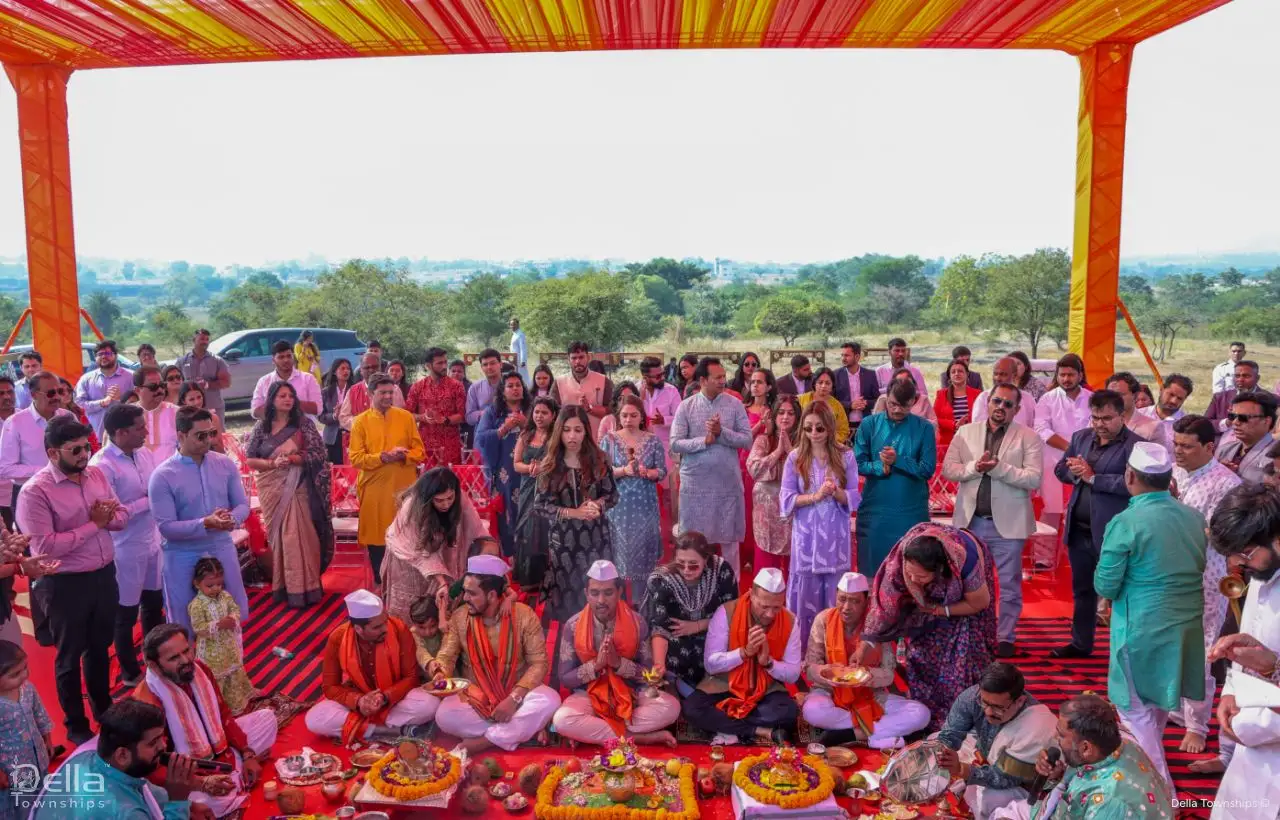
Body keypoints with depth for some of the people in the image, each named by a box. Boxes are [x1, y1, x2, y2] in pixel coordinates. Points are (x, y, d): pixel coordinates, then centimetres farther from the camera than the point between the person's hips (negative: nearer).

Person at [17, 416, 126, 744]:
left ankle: (104, 710, 45)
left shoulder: (96, 474, 0)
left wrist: (108, 516, -16)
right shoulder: (35, 491, -19)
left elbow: (121, 516, 7)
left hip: (104, 574, 6)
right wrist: (93, 524, -20)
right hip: (66, 584, -6)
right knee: (70, 656, 13)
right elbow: (45, 547, -24)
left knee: (100, 647, 24)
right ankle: (76, 725, 31)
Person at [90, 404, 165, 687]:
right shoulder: (102, 465, -21)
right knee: (126, 614, 12)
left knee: (154, 605, 21)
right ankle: (130, 672, 30)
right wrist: (148, 501, -16)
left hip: (153, 542, 7)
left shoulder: (145, 454, 1)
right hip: (126, 550, -7)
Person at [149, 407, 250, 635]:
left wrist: (232, 519, -22)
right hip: (183, 557, -3)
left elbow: (243, 504, 0)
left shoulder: (226, 464, -3)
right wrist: (205, 524, -30)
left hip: (222, 549, 3)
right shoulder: (163, 476, -15)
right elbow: (166, 527, -17)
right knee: (185, 626, 12)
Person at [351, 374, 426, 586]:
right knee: (376, 538, 4)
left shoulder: (406, 417, 4)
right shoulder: (361, 421, 1)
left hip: (403, 488, 1)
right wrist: (383, 457, -18)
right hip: (374, 490, -1)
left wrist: (403, 456, -16)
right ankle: (381, 584, 18)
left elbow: (419, 452, 4)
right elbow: (356, 458, -5)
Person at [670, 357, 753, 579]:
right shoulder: (686, 406, -1)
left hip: (729, 482, 1)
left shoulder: (735, 405, 1)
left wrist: (721, 432, -16)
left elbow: (747, 440, -4)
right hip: (695, 483, -1)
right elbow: (675, 444, -7)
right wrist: (705, 440, -16)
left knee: (729, 538, 10)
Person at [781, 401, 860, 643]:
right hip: (806, 535, 0)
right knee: (805, 593, 4)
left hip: (835, 535, 0)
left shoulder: (846, 456, 0)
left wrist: (837, 492, -21)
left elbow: (854, 498, 0)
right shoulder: (795, 457, 0)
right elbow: (786, 499, -4)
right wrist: (816, 496, -18)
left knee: (835, 595, 6)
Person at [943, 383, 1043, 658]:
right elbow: (948, 469, 1)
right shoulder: (966, 432, 6)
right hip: (971, 521, 3)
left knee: (1009, 584, 8)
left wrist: (998, 468, -21)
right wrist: (974, 467, -17)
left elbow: (1034, 479, -12)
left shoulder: (1029, 438, -3)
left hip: (1008, 523, -2)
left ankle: (1006, 637, 21)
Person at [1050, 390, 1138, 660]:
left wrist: (1092, 477, -19)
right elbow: (1061, 468, 11)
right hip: (1078, 529, 7)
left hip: (1112, 532, -7)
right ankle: (1080, 643, 33)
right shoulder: (1081, 437, 9)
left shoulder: (1135, 445, -13)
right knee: (1082, 589, 19)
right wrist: (1076, 471, -11)